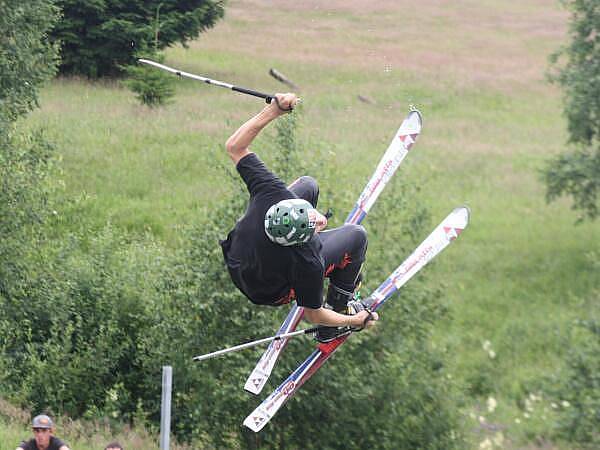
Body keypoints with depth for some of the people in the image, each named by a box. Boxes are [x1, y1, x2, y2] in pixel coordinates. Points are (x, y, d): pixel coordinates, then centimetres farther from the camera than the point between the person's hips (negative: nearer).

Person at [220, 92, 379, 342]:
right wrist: (355, 321, -8)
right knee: (356, 235, 2)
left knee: (308, 184, 15)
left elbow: (235, 146, -26)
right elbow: (313, 314, -24)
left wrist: (272, 111, -32)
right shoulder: (309, 265, -43)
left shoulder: (271, 192, -38)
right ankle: (340, 302, 26)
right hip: (272, 293, -4)